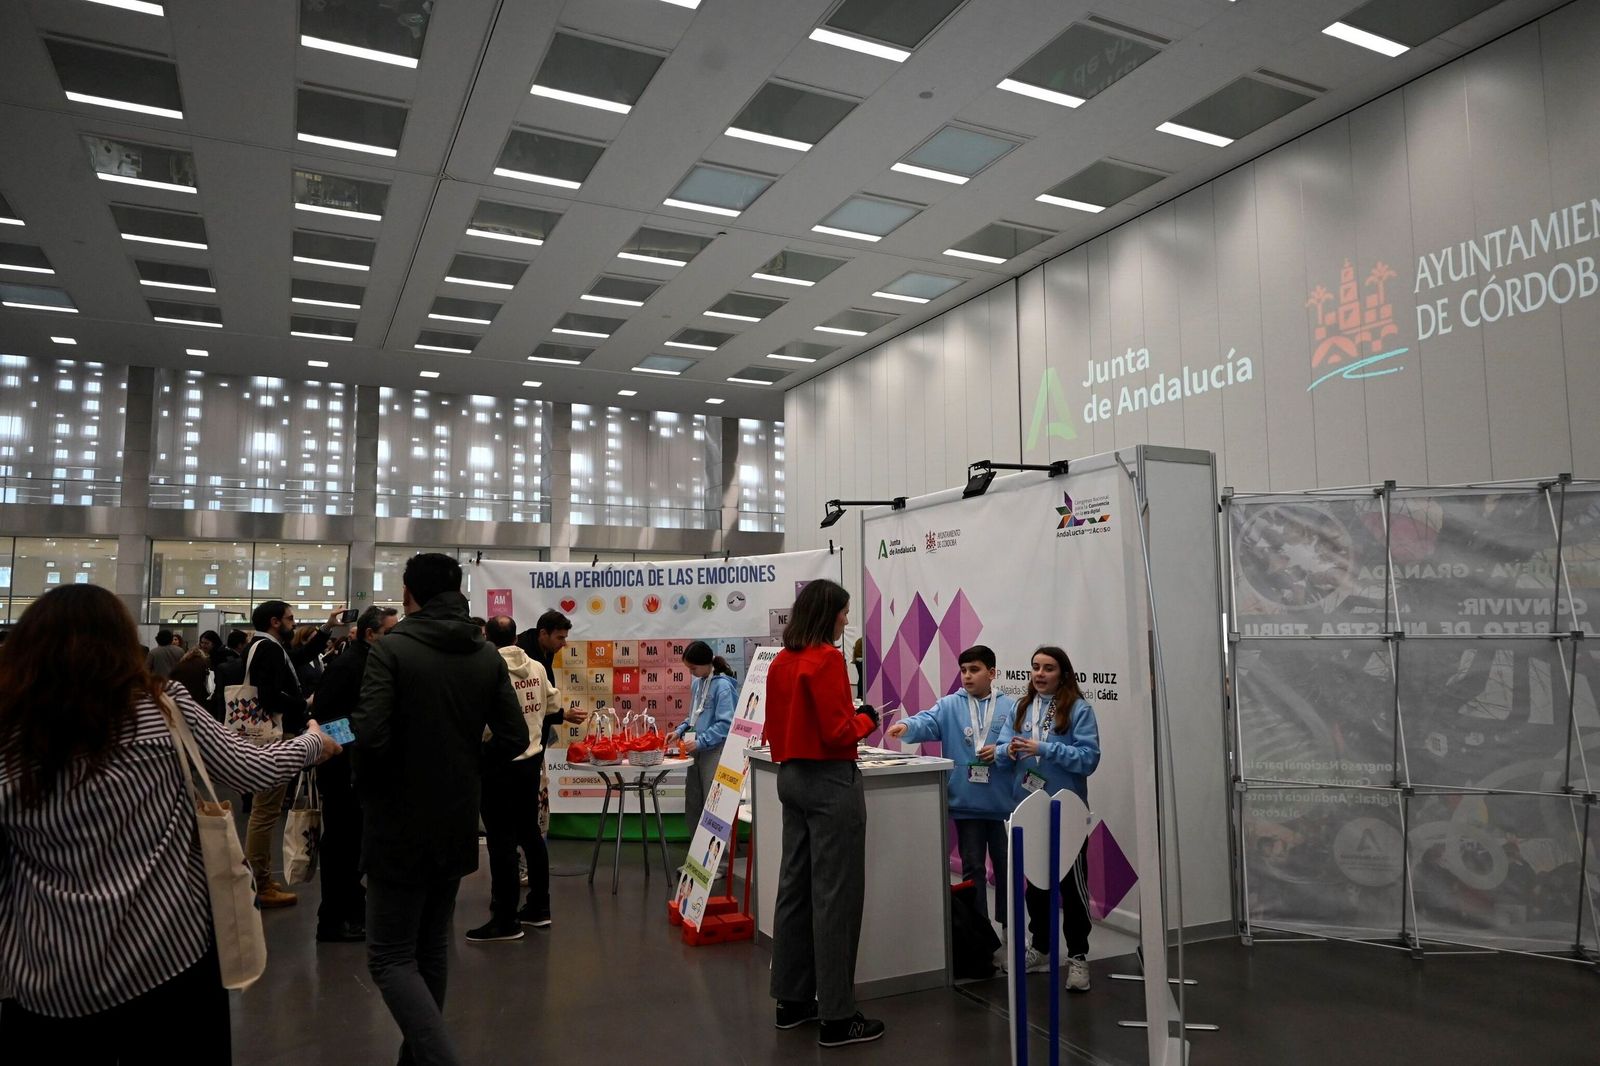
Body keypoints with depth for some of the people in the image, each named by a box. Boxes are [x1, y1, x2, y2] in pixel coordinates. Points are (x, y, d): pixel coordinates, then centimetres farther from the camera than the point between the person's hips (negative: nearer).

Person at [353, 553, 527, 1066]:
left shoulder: (391, 649, -14)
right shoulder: (487, 656, 1)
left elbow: (370, 738, -22)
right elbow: (514, 738, 0)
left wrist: (367, 786, -1)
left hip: (400, 827, -5)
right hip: (457, 825, 6)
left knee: (390, 956, 4)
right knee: (432, 948, 20)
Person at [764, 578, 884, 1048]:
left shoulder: (781, 661, 10)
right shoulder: (827, 659, -16)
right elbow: (838, 732, -19)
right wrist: (866, 718, -2)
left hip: (791, 777, 9)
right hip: (830, 781, -9)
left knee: (795, 887, 14)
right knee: (834, 895, -3)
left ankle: (792, 1000, 24)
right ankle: (837, 1017, 5)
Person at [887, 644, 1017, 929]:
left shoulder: (1010, 707, 0)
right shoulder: (950, 706, 2)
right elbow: (927, 721, -14)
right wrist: (906, 726, -34)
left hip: (1003, 802, 0)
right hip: (967, 802, 1)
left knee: (1006, 864, 12)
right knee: (972, 867, 10)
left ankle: (1010, 925, 29)